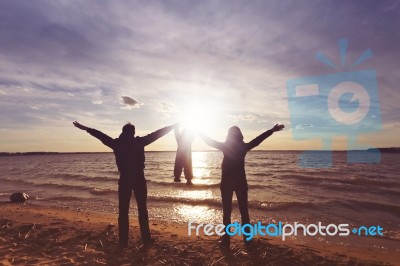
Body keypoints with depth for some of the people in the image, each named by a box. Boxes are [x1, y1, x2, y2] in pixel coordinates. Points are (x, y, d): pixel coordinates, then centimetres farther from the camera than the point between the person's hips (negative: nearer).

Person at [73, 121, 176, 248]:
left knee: (123, 211, 9)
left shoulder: (117, 143, 0)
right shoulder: (139, 142, -4)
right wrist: (173, 126, 7)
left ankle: (124, 241, 12)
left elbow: (101, 135, 10)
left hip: (124, 179, 1)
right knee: (142, 209, 9)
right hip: (139, 178, -1)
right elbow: (157, 133, -1)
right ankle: (146, 238, 14)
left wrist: (85, 128, 22)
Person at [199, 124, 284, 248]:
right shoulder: (244, 147, -4)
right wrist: (272, 130, 13)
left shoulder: (225, 146, -8)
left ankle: (226, 239, 8)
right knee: (244, 211, 12)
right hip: (241, 182, 2)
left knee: (227, 211, 5)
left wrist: (200, 133, 16)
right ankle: (247, 238, 18)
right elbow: (258, 139, 3)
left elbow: (211, 142, 1)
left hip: (227, 182, -1)